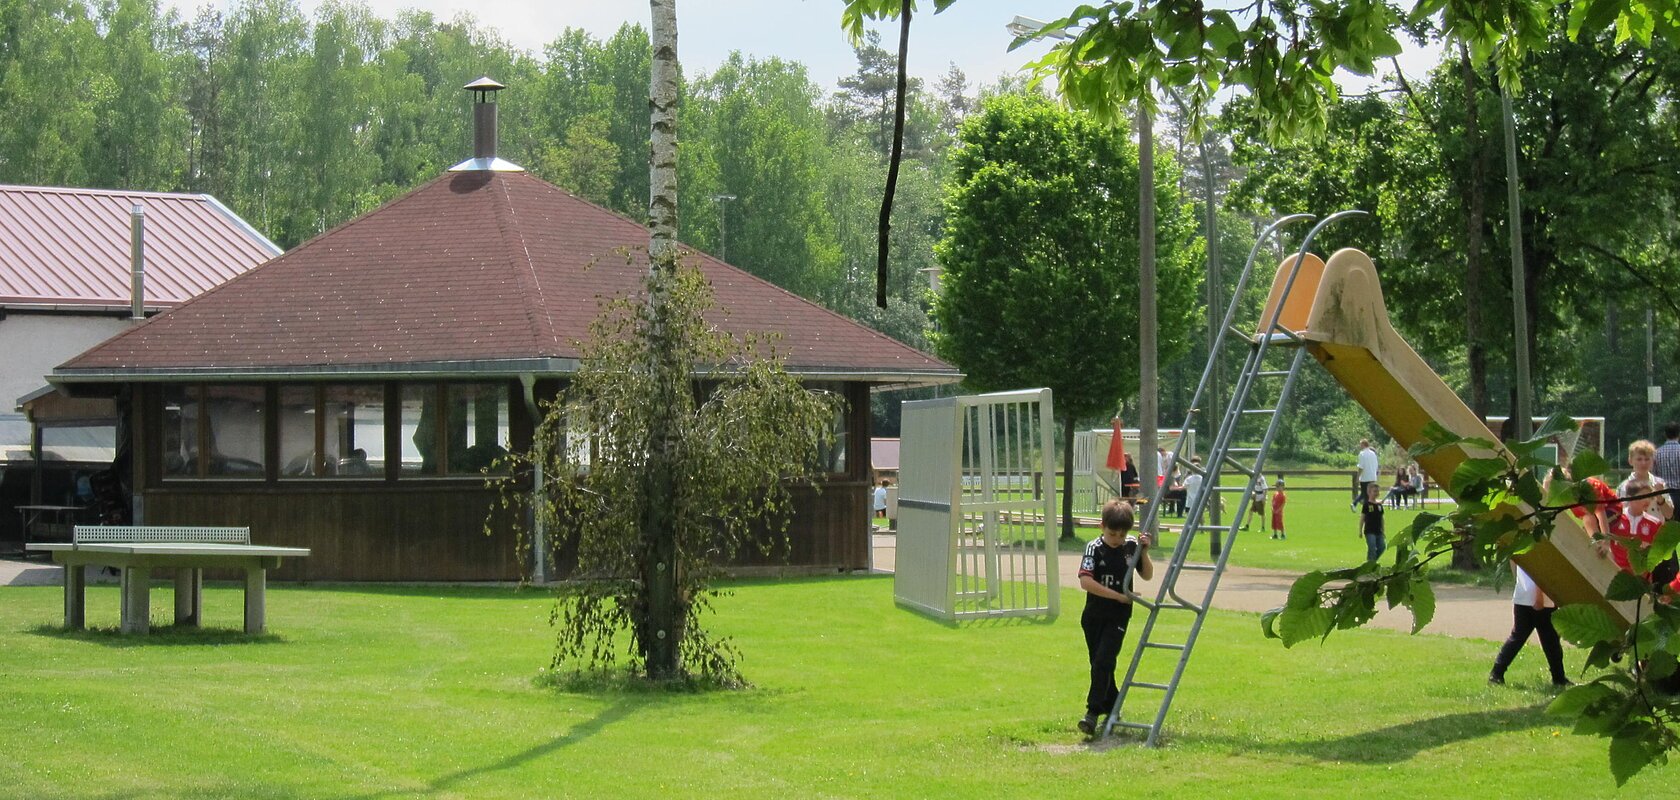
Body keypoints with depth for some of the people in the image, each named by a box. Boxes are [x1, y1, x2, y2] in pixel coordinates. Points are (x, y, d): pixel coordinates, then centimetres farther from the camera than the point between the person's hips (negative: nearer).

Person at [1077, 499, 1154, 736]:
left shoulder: (1132, 546, -1)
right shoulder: (1095, 548, -10)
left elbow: (1147, 575, 11)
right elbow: (1085, 581, -21)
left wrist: (1143, 552, -6)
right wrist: (1117, 596, -19)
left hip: (1118, 617, -1)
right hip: (1094, 616, 1)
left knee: (1103, 661, -14)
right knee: (1098, 663, 10)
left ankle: (1093, 712, -16)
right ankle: (1112, 707, 29)